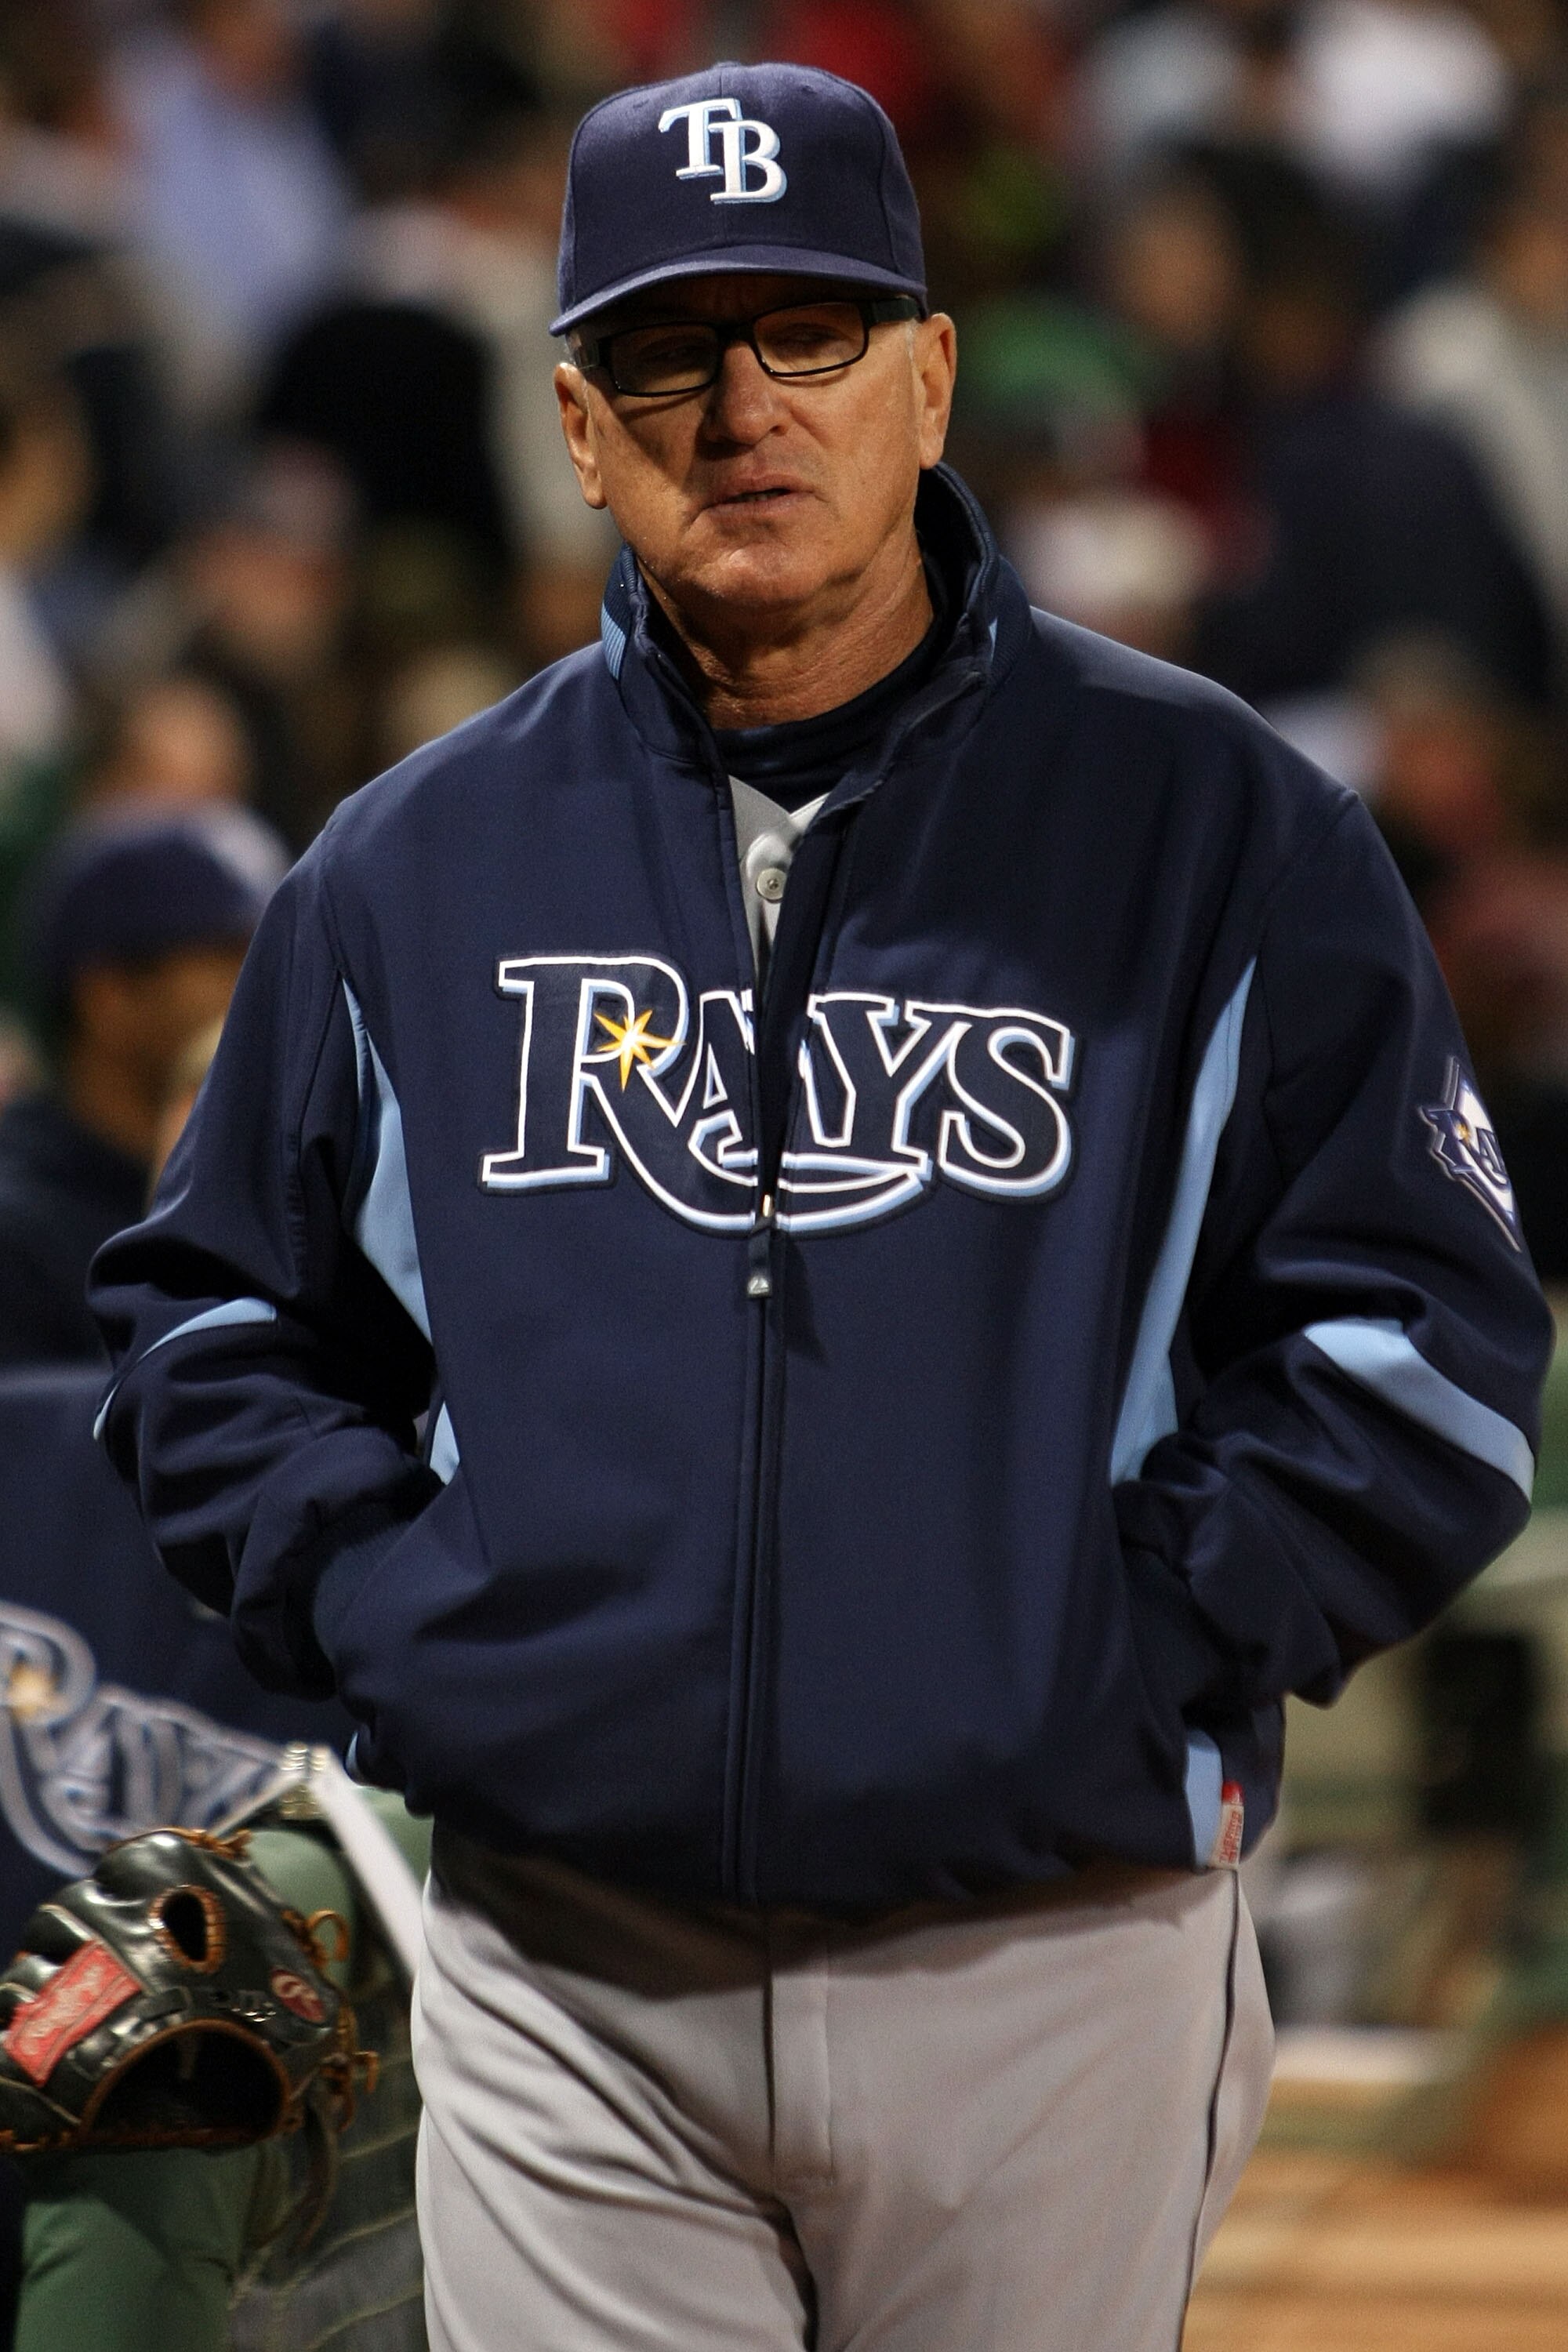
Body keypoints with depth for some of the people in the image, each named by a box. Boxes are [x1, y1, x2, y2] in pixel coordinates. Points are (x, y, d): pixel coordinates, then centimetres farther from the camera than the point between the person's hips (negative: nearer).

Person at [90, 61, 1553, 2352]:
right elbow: (214, 1311, 19)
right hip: (568, 1974, 2)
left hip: (1051, 1967, -1)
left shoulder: (1212, 825, 2)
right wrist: (381, 1612, 3)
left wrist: (1145, 1642, -9)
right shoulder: (410, 867, 10)